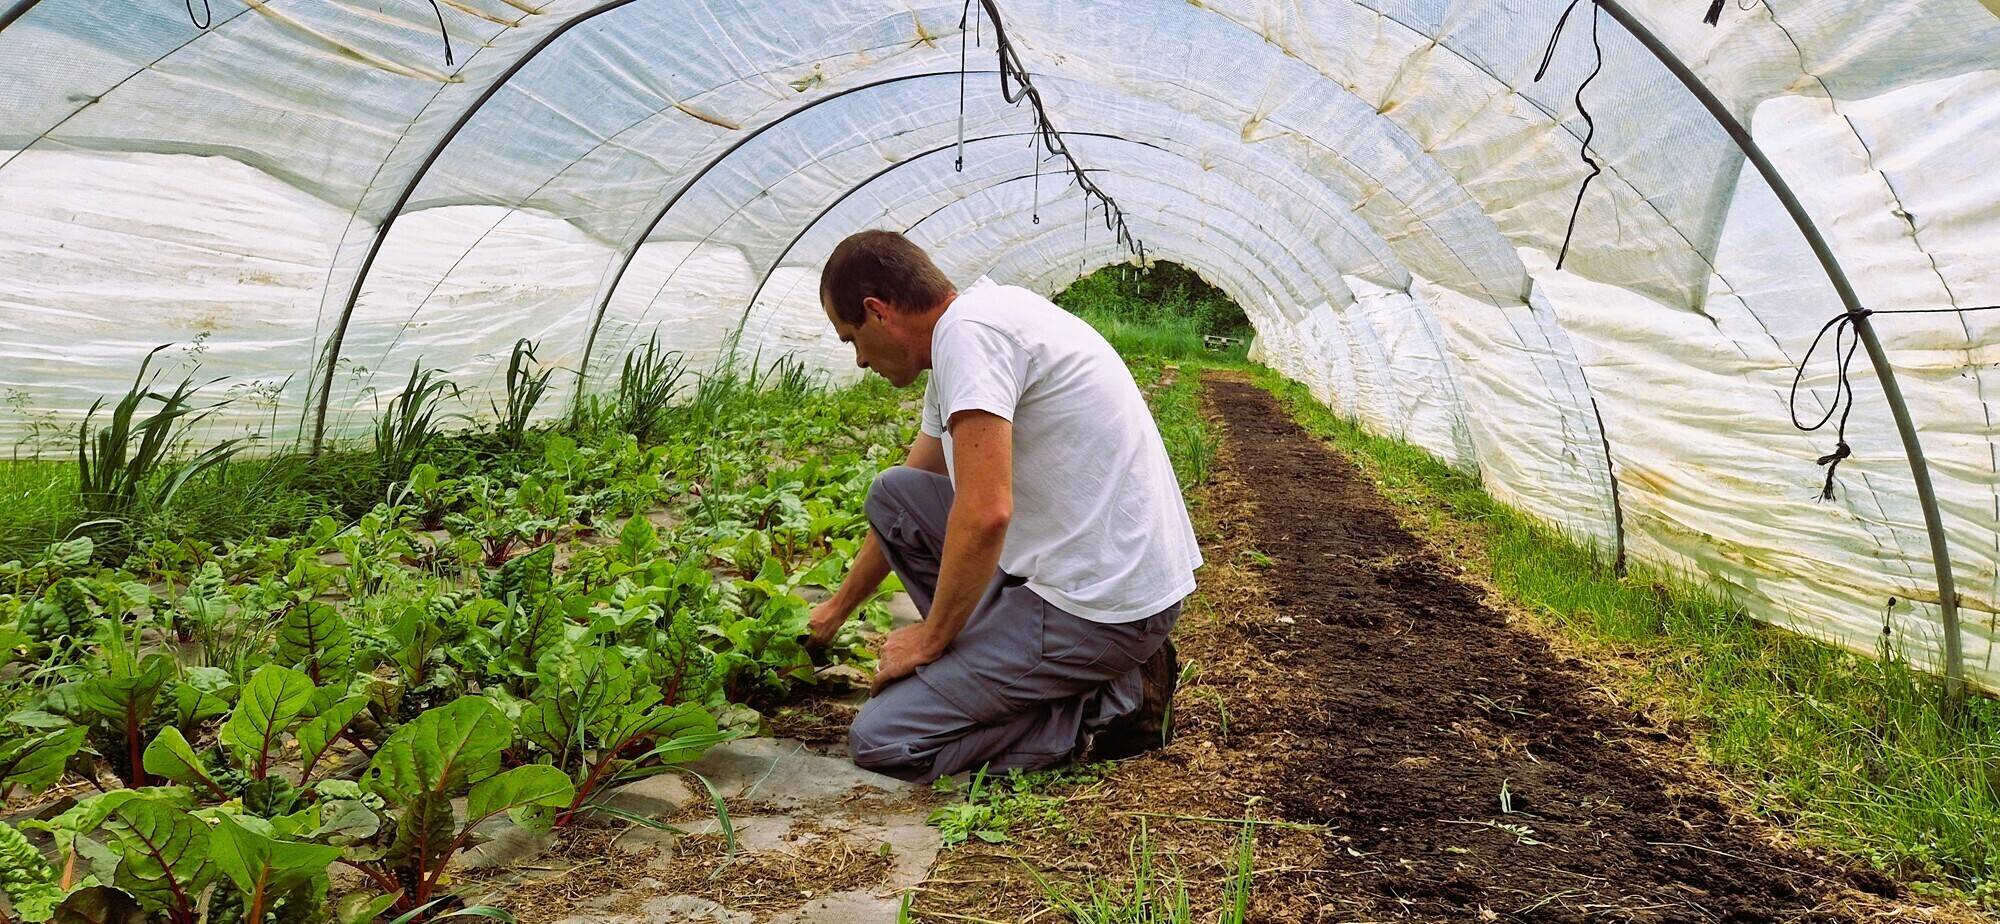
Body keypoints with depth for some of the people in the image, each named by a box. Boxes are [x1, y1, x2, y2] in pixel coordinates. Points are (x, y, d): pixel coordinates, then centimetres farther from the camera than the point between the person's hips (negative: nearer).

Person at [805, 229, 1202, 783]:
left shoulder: (966, 329, -18)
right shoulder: (978, 324, 14)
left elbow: (985, 514, -27)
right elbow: (904, 508, 26)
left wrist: (931, 636, -11)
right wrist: (839, 607, 34)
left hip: (1104, 607, -10)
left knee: (879, 741, -6)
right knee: (893, 494, 14)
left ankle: (1111, 708, -2)